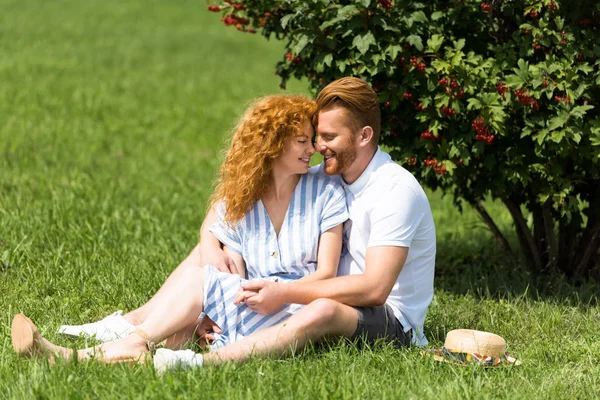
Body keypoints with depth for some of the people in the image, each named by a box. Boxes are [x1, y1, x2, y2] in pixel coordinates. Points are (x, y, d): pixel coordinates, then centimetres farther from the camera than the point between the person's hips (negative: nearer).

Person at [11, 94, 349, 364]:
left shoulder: (325, 193, 2)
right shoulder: (237, 202, 11)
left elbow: (327, 274, -3)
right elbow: (235, 277, 3)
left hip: (298, 307, -4)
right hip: (248, 307, 4)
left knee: (199, 274, -25)